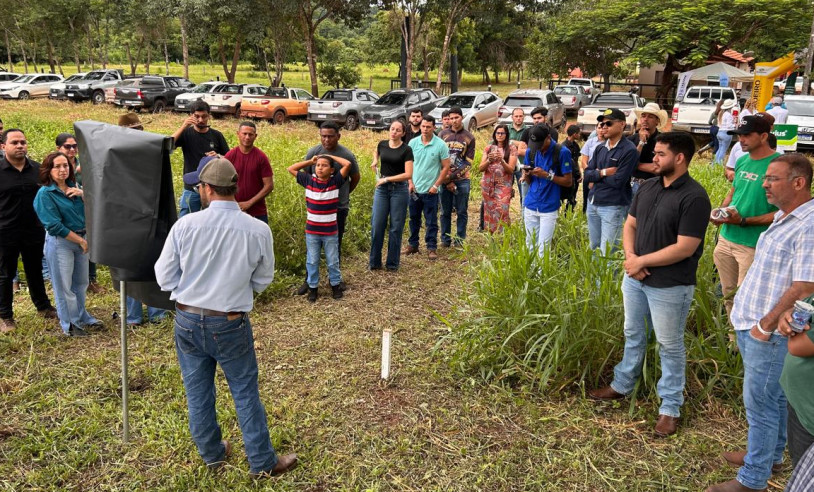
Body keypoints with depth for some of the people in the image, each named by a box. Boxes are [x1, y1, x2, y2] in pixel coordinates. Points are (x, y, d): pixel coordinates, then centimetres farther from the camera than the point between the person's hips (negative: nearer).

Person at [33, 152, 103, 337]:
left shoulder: (74, 187, 6)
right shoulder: (45, 193, -12)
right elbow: (55, 226, -16)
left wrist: (83, 195, -13)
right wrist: (80, 240, -14)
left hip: (81, 239, 6)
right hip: (60, 243, -6)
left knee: (81, 282, 18)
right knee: (64, 286, 4)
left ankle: (82, 317, 34)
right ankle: (69, 325, 17)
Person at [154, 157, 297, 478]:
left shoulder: (185, 225, -14)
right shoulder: (258, 230, -14)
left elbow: (165, 278, -5)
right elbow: (262, 282, -2)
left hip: (187, 321, 2)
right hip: (230, 325, -1)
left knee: (197, 392, 18)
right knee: (245, 393, 12)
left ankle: (212, 453, 38)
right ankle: (263, 463, 24)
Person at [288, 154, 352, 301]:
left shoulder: (335, 181, -8)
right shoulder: (308, 180, -3)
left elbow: (348, 164, -17)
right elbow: (291, 169, 4)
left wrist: (330, 156, -6)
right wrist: (310, 161, 1)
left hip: (331, 231, -1)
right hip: (311, 231, 1)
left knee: (333, 261, 14)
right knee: (312, 261, 13)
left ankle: (335, 284, 32)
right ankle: (312, 287, 27)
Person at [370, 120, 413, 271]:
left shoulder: (406, 150, -6)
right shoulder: (382, 144, 6)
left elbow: (408, 174, -13)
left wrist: (387, 178, -14)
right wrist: (375, 161, 10)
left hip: (399, 189, -3)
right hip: (381, 189, 3)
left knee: (396, 227, 3)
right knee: (376, 225, 1)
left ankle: (392, 263, 15)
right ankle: (374, 262, 13)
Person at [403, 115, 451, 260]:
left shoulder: (440, 145, -8)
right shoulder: (413, 143, 1)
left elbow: (446, 167, -5)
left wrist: (436, 185, -10)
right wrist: (410, 182, -1)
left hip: (430, 190, -3)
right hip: (414, 188, 3)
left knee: (431, 221, 3)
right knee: (414, 218, 14)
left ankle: (431, 248, 12)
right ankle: (412, 245, 26)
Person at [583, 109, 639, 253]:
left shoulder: (629, 150, -12)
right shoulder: (600, 148, 10)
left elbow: (617, 181, -17)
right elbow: (586, 175, 5)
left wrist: (597, 174, -3)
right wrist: (604, 172, -13)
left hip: (613, 206, -7)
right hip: (592, 203, 7)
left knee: (606, 253, -5)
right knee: (594, 248, 17)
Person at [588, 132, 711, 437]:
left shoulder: (694, 197, -19)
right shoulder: (647, 187, 4)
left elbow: (684, 248, -22)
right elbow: (630, 224, 10)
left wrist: (642, 261, -15)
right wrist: (630, 257, -8)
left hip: (670, 286, -7)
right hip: (635, 278, 7)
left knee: (670, 346, 7)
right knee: (633, 335, 22)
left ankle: (670, 407, 21)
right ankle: (622, 385, 39)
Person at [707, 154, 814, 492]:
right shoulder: (782, 218, 10)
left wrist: (766, 325, -19)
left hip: (769, 332, -9)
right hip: (751, 324, 9)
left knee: (761, 402, 1)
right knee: (773, 396, 23)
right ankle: (770, 453, 40)